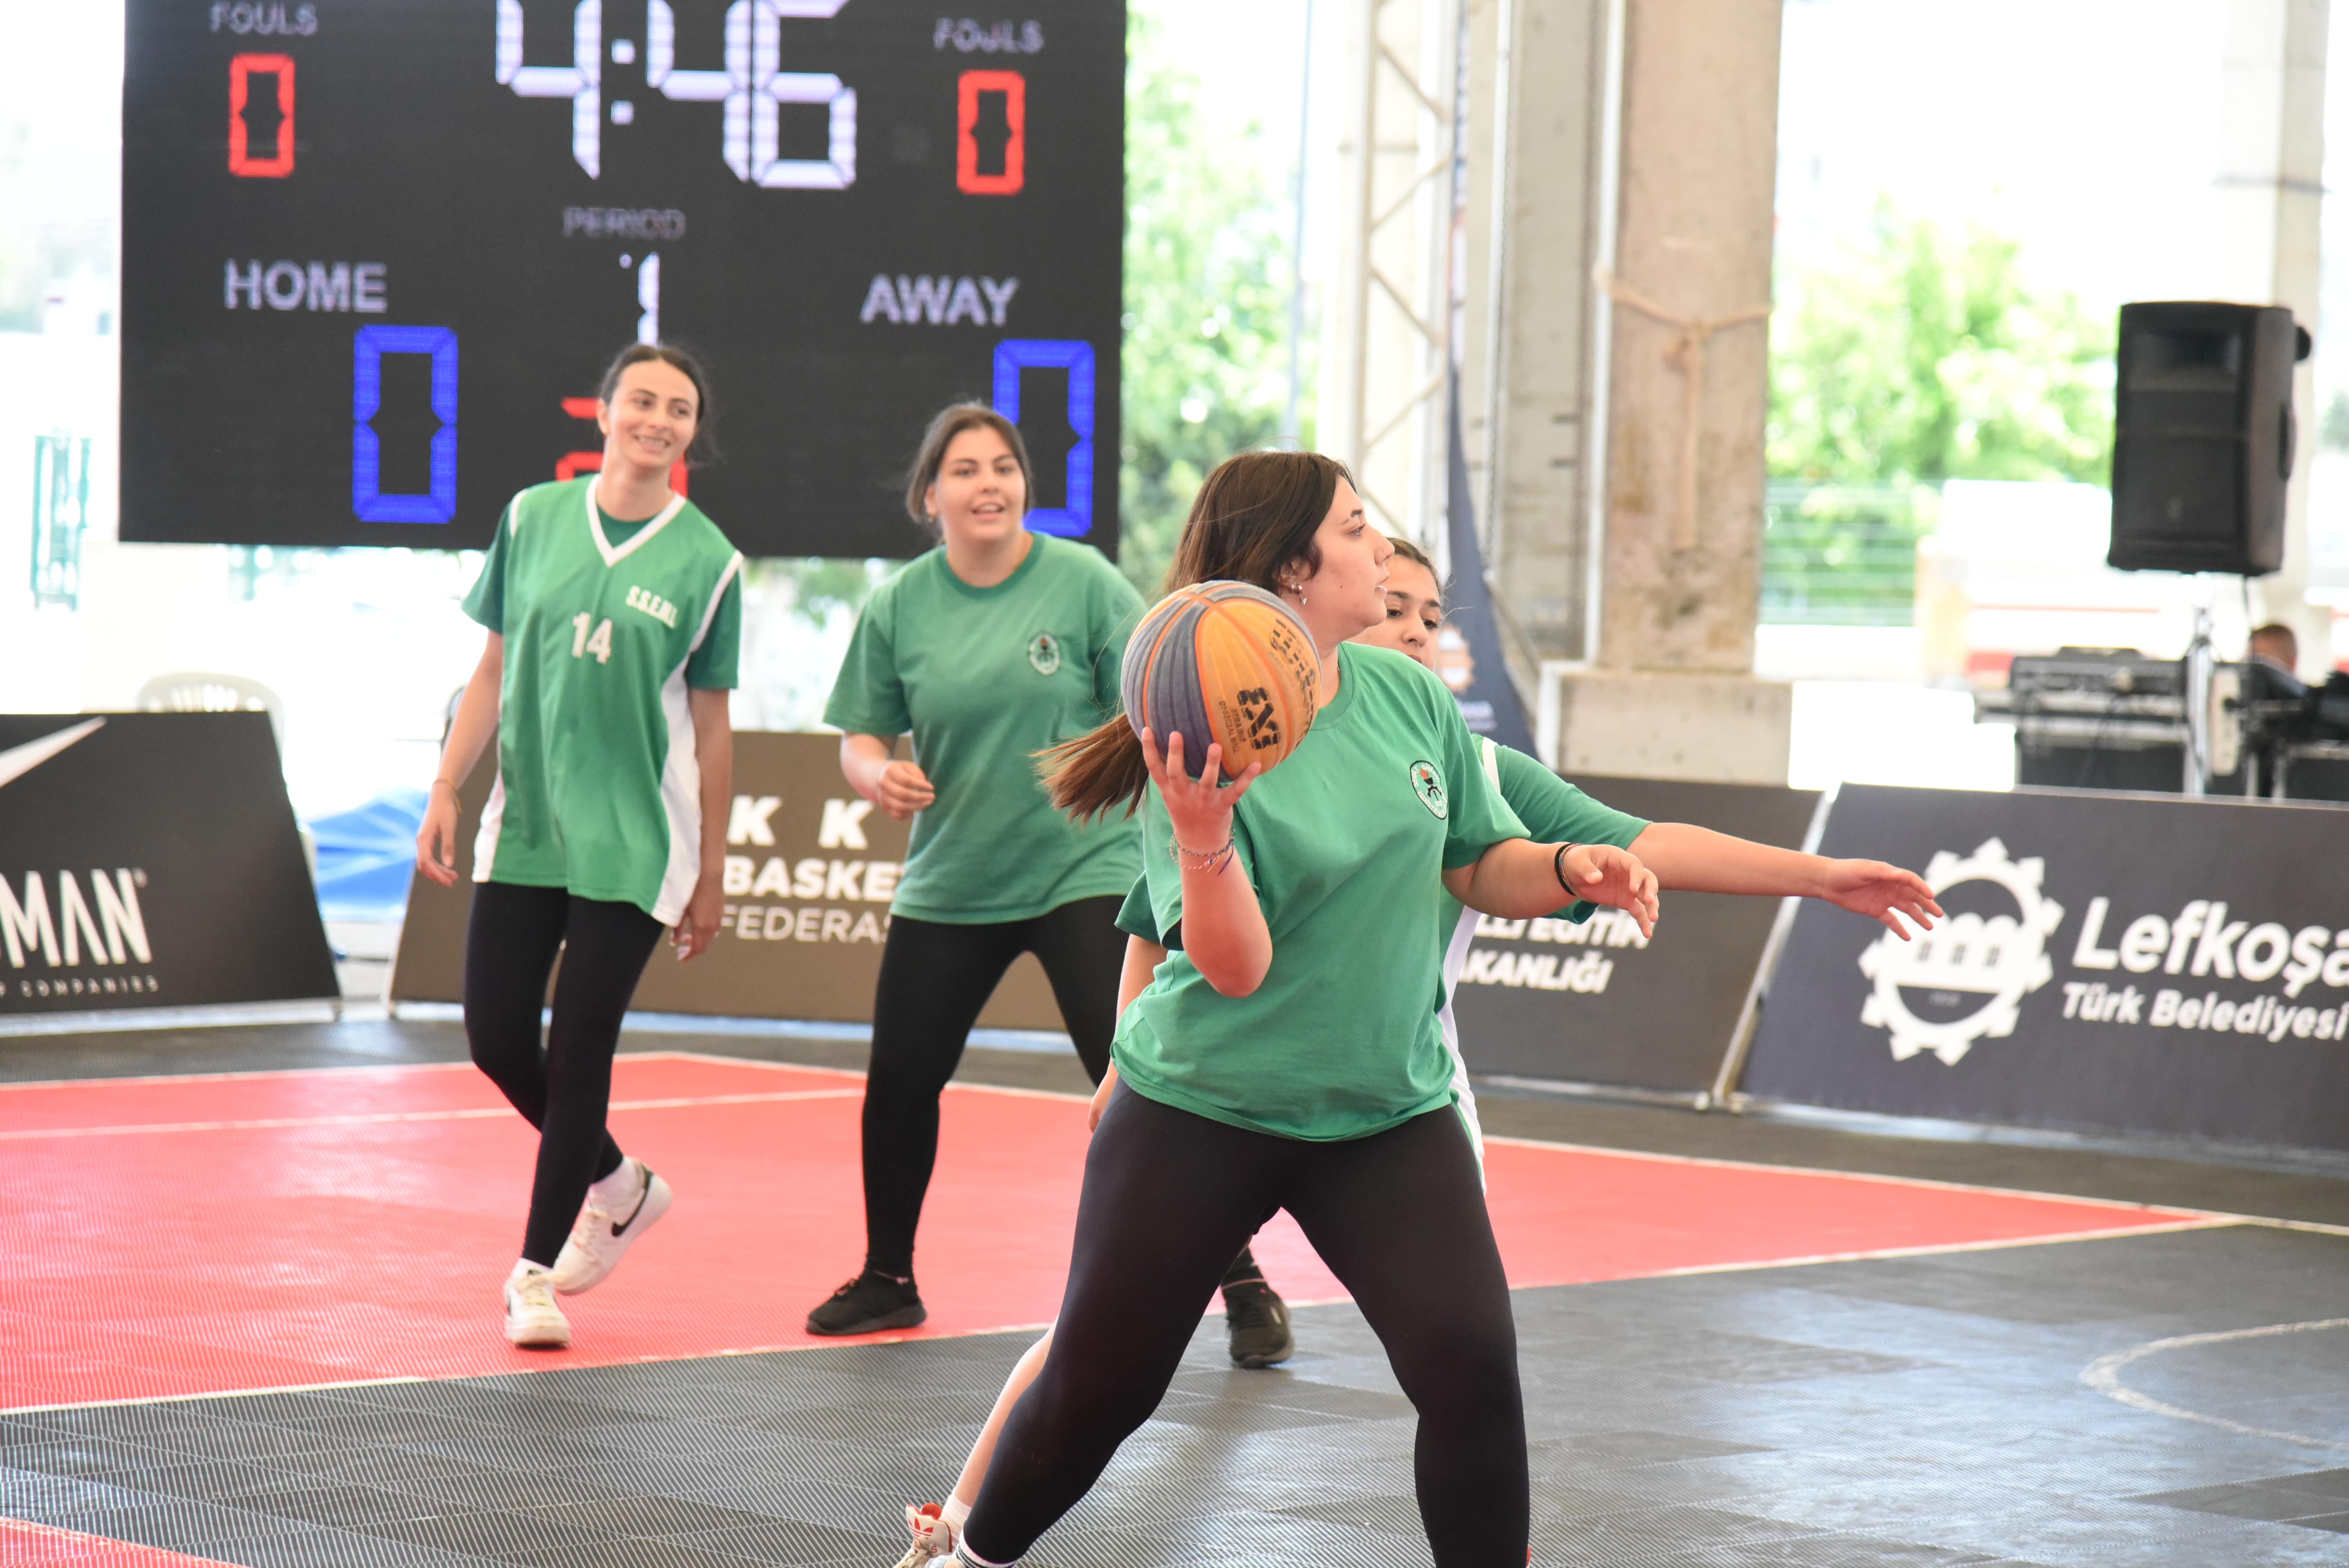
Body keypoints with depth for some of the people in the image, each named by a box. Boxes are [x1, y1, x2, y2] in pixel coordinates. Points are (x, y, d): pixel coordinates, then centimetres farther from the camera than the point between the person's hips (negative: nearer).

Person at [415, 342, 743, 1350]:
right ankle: (618, 1185, 28)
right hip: (523, 826, 3)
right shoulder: (533, 519, 4)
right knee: (497, 1040, 2)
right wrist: (446, 791, 3)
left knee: (579, 1051, -3)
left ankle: (536, 1269, 9)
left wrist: (711, 875, 4)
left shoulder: (707, 561, -2)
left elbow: (710, 726, 3)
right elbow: (495, 671, 10)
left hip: (632, 843, -3)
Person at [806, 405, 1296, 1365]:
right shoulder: (900, 608, 2)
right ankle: (887, 1280, 29)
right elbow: (860, 737, 8)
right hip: (949, 883, 4)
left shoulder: (1083, 583, -6)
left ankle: (1243, 1287, -6)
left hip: (1085, 872, -4)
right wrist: (877, 774, -14)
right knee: (899, 1080, 8)